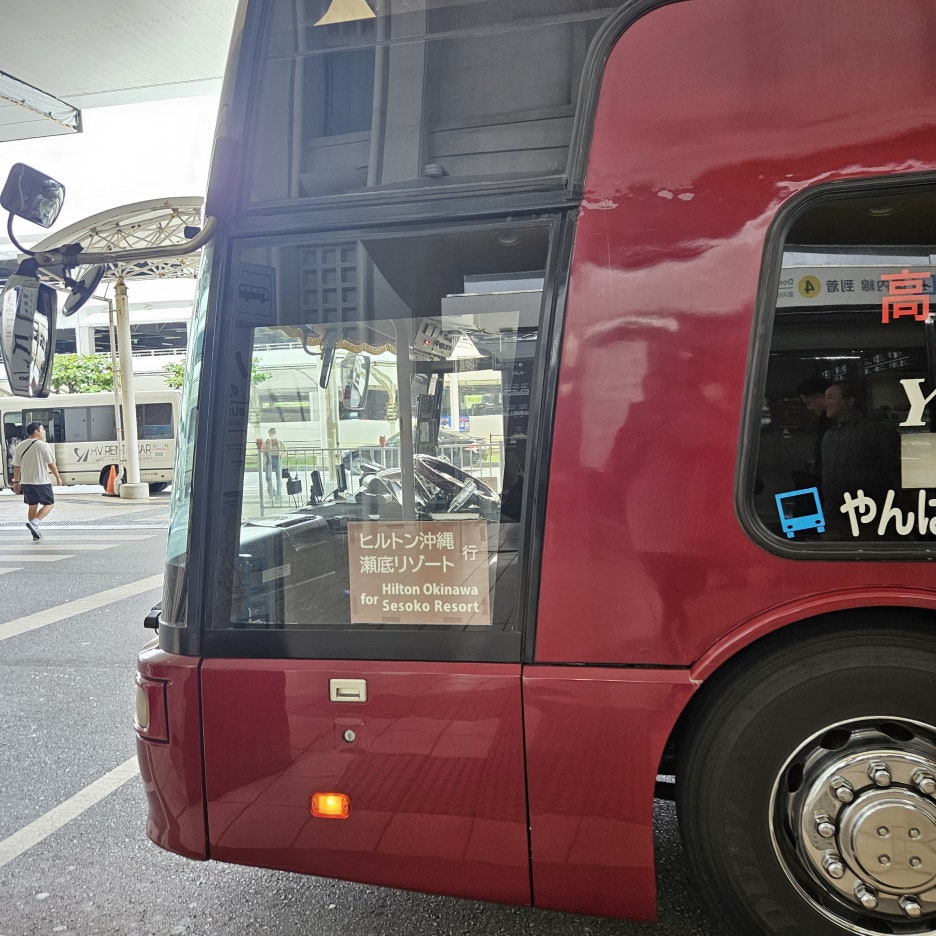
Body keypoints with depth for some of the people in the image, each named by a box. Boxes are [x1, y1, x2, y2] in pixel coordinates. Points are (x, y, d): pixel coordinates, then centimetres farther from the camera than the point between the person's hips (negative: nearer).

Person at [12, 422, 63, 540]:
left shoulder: (20, 446, 6)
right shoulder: (43, 445, -11)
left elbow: (16, 466, 8)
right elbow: (51, 464, -9)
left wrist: (16, 482, 14)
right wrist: (58, 477, 3)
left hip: (26, 482, 6)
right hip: (42, 481, -6)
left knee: (32, 507, 15)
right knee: (49, 504, 8)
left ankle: (35, 533, 17)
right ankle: (34, 522, -12)